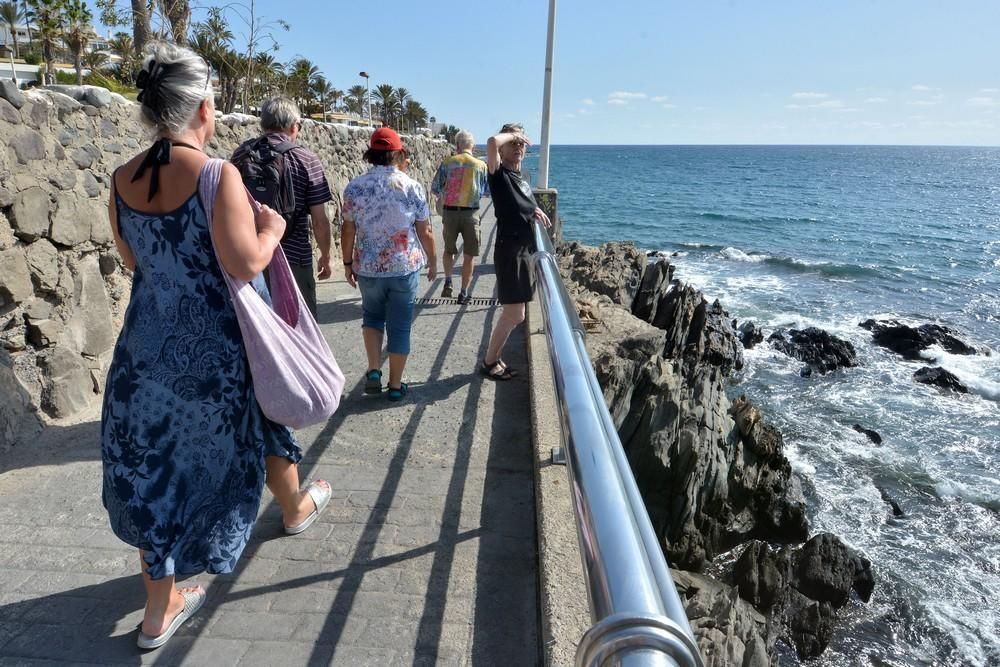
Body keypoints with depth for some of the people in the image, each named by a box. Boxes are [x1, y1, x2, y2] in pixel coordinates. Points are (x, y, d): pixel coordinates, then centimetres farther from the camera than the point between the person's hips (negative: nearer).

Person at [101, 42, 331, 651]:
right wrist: (272, 228, -3)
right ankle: (296, 509, 50)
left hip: (147, 345, 6)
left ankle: (160, 608, 26)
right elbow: (246, 264, -21)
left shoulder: (123, 180, 1)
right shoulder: (217, 174, -18)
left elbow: (132, 260, 12)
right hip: (217, 347, -5)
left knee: (155, 468, 14)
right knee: (262, 425, 22)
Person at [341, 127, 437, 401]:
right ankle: (395, 385, 18)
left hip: (368, 268, 2)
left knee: (372, 316, 24)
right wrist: (432, 261, 11)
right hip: (406, 267, -1)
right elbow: (425, 231, -3)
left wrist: (348, 263, 12)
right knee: (400, 326, 9)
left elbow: (348, 230, -1)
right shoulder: (412, 187, -7)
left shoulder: (354, 187, -4)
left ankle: (374, 371, 11)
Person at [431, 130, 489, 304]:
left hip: (449, 212, 1)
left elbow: (435, 188, 3)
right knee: (469, 255, 9)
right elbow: (485, 191, 8)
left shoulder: (447, 163, -1)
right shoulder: (480, 165, 0)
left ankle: (448, 281, 7)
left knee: (449, 250, 22)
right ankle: (464, 292, 12)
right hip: (471, 213, -1)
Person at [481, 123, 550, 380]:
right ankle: (489, 362, 8)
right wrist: (512, 134, -11)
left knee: (513, 312, 14)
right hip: (509, 250, -9)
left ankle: (494, 358, 26)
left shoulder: (519, 177, 16)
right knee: (515, 314, -7)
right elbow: (492, 142, -29)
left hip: (523, 250, 9)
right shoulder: (499, 173, -9)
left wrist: (534, 210, 16)